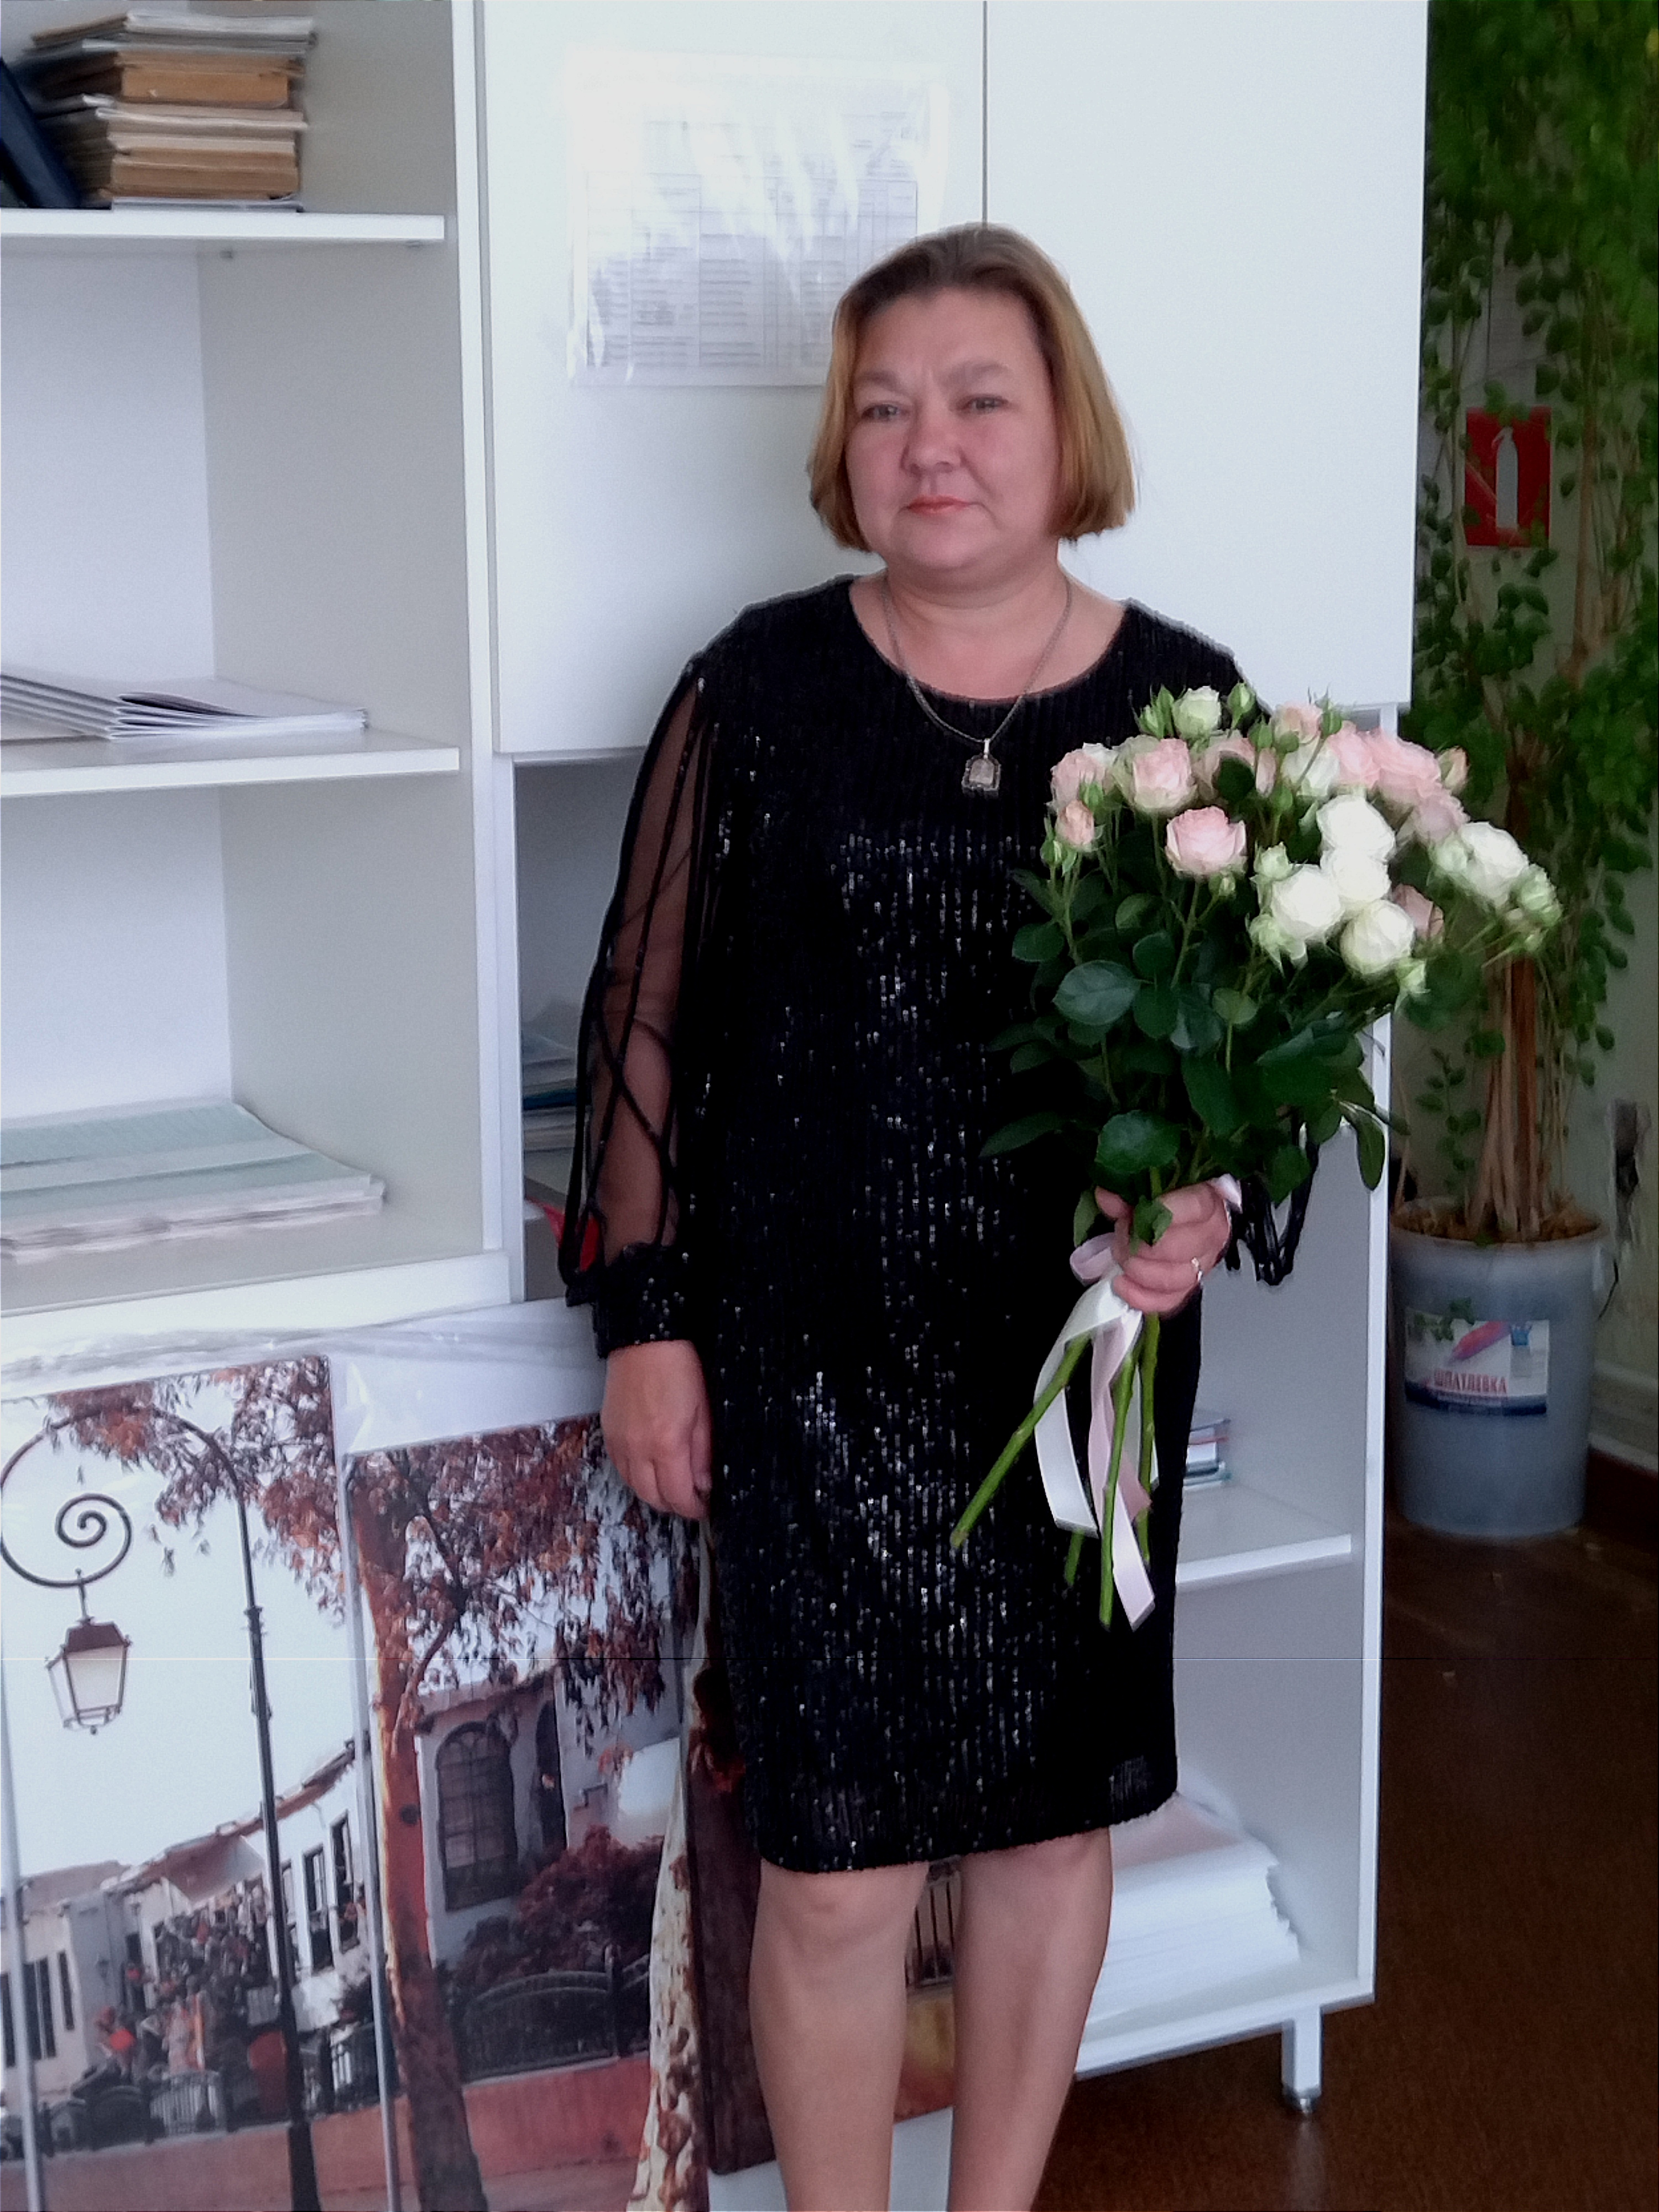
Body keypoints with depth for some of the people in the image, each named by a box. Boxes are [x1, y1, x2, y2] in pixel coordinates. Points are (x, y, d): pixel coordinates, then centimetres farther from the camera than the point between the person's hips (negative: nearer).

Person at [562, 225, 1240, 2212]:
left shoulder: (1183, 702, 1)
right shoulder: (761, 687, -2)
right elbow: (650, 1009, 2)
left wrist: (1213, 1202, -12)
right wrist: (644, 1314, -2)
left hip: (1086, 1365, 2)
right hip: (816, 1369, -2)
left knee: (1051, 1819, 14)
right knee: (836, 1869, 0)